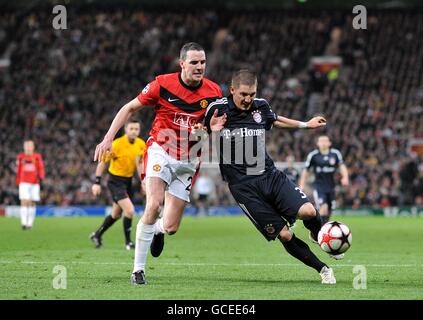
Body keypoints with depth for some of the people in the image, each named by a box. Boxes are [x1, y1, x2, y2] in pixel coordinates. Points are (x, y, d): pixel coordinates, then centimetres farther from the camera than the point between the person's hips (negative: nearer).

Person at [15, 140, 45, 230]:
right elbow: (18, 170, 13)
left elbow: (41, 169, 1)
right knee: (24, 202, -12)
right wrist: (18, 182, 14)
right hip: (24, 183, -1)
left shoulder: (37, 157, 4)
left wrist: (41, 177, -17)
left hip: (34, 183, 1)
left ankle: (30, 223, 15)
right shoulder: (20, 157, 6)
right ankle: (24, 222, -16)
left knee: (32, 203, 5)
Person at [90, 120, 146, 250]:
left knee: (116, 215, 17)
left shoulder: (141, 144, -3)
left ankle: (97, 235, 38)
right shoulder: (116, 145, -20)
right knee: (129, 210, -18)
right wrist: (97, 182, -14)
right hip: (115, 182, -7)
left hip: (128, 181, 7)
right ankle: (128, 242, -2)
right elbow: (103, 162, -12)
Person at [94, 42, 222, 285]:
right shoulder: (163, 84, -11)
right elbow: (130, 108, 0)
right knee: (154, 205, -27)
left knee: (171, 227, -1)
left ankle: (158, 230, 41)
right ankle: (138, 269, -14)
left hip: (188, 162, 2)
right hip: (161, 153, -2)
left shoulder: (214, 92, -5)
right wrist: (108, 139, -7)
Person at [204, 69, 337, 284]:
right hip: (243, 186, -3)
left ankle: (320, 236, 14)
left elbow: (274, 120, 29)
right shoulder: (217, 110, -7)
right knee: (284, 235, -10)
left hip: (270, 176, 3)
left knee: (308, 211, -20)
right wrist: (212, 132, -18)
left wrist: (306, 125, 34)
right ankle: (322, 269, 6)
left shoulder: (260, 106, 5)